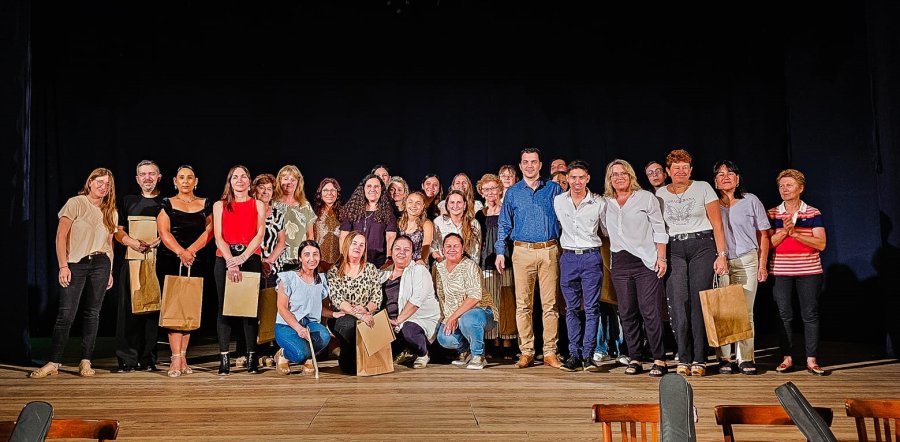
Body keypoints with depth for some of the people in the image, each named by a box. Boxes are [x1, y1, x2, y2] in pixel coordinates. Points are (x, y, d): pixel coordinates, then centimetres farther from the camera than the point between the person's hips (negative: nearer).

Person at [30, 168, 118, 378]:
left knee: (92, 313, 4)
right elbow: (61, 236, -5)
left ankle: (85, 362, 9)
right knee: (66, 313, -8)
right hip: (75, 264, -4)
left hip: (100, 264, 4)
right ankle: (53, 363, -2)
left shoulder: (111, 212, 13)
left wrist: (110, 271, 13)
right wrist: (63, 266, -12)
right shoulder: (75, 203, -1)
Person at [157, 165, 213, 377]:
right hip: (169, 261, -2)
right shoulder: (167, 204, 8)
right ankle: (176, 359, -10)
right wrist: (181, 252, -19)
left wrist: (190, 251, -13)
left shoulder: (205, 204, 12)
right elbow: (164, 233, -4)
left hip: (196, 263, 2)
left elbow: (208, 232, 1)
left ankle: (182, 357, 7)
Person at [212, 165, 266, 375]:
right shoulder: (220, 205, 11)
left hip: (251, 259, 0)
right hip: (225, 259, 0)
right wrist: (231, 261, -13)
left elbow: (260, 234, -1)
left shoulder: (258, 205, 11)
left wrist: (242, 258, -14)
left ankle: (252, 358, 1)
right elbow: (218, 236, 1)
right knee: (224, 307, -2)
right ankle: (224, 358, -1)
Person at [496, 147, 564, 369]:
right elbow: (504, 225, 12)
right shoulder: (512, 193, 10)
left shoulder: (554, 189, 8)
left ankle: (550, 352, 6)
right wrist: (500, 252, 3)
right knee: (523, 304, 0)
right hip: (523, 252, 1)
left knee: (550, 303, -1)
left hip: (549, 251, 0)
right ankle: (526, 352, 7)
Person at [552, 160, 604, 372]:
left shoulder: (599, 203, -2)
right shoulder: (558, 201, 3)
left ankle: (587, 356, 1)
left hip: (591, 257, -2)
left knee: (592, 308, -3)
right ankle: (574, 354, 10)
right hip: (568, 258, 2)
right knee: (572, 309, 5)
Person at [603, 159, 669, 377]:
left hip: (646, 261, -4)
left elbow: (659, 229, 2)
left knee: (650, 311, -7)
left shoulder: (646, 198, 3)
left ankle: (659, 359, 0)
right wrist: (609, 259, 10)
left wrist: (661, 258, -5)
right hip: (620, 263, 4)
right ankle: (634, 359, 11)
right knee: (627, 312, 4)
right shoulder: (606, 203, 12)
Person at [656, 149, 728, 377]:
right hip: (674, 250, 2)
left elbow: (717, 224, 1)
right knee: (678, 303, -7)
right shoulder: (660, 194, 10)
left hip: (702, 246, -2)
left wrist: (722, 255, -7)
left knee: (699, 303, -5)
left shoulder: (703, 188, 3)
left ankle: (699, 360, 1)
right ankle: (683, 360, -2)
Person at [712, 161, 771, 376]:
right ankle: (724, 359, 2)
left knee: (745, 311, -2)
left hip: (746, 261, 0)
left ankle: (745, 359, 4)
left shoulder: (751, 201, 9)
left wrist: (762, 265, 5)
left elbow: (763, 235, 10)